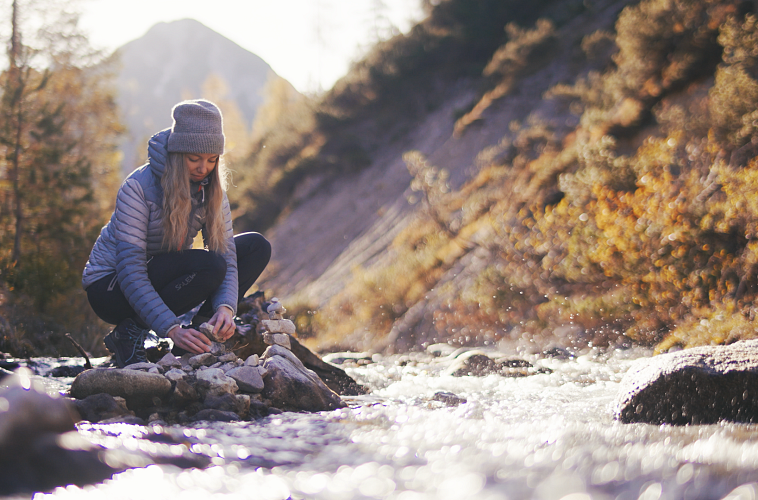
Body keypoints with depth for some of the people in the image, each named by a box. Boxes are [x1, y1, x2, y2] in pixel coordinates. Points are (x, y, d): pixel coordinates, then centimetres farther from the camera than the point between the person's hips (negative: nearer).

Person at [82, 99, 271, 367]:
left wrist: (225, 307, -32)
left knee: (256, 247, -6)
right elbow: (130, 273, -30)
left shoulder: (211, 189, -6)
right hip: (110, 288, -7)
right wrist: (172, 329, -41)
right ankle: (130, 332, -16)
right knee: (209, 265, -31)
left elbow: (226, 252, -11)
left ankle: (199, 329, -8)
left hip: (164, 279, 7)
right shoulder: (137, 188, -25)